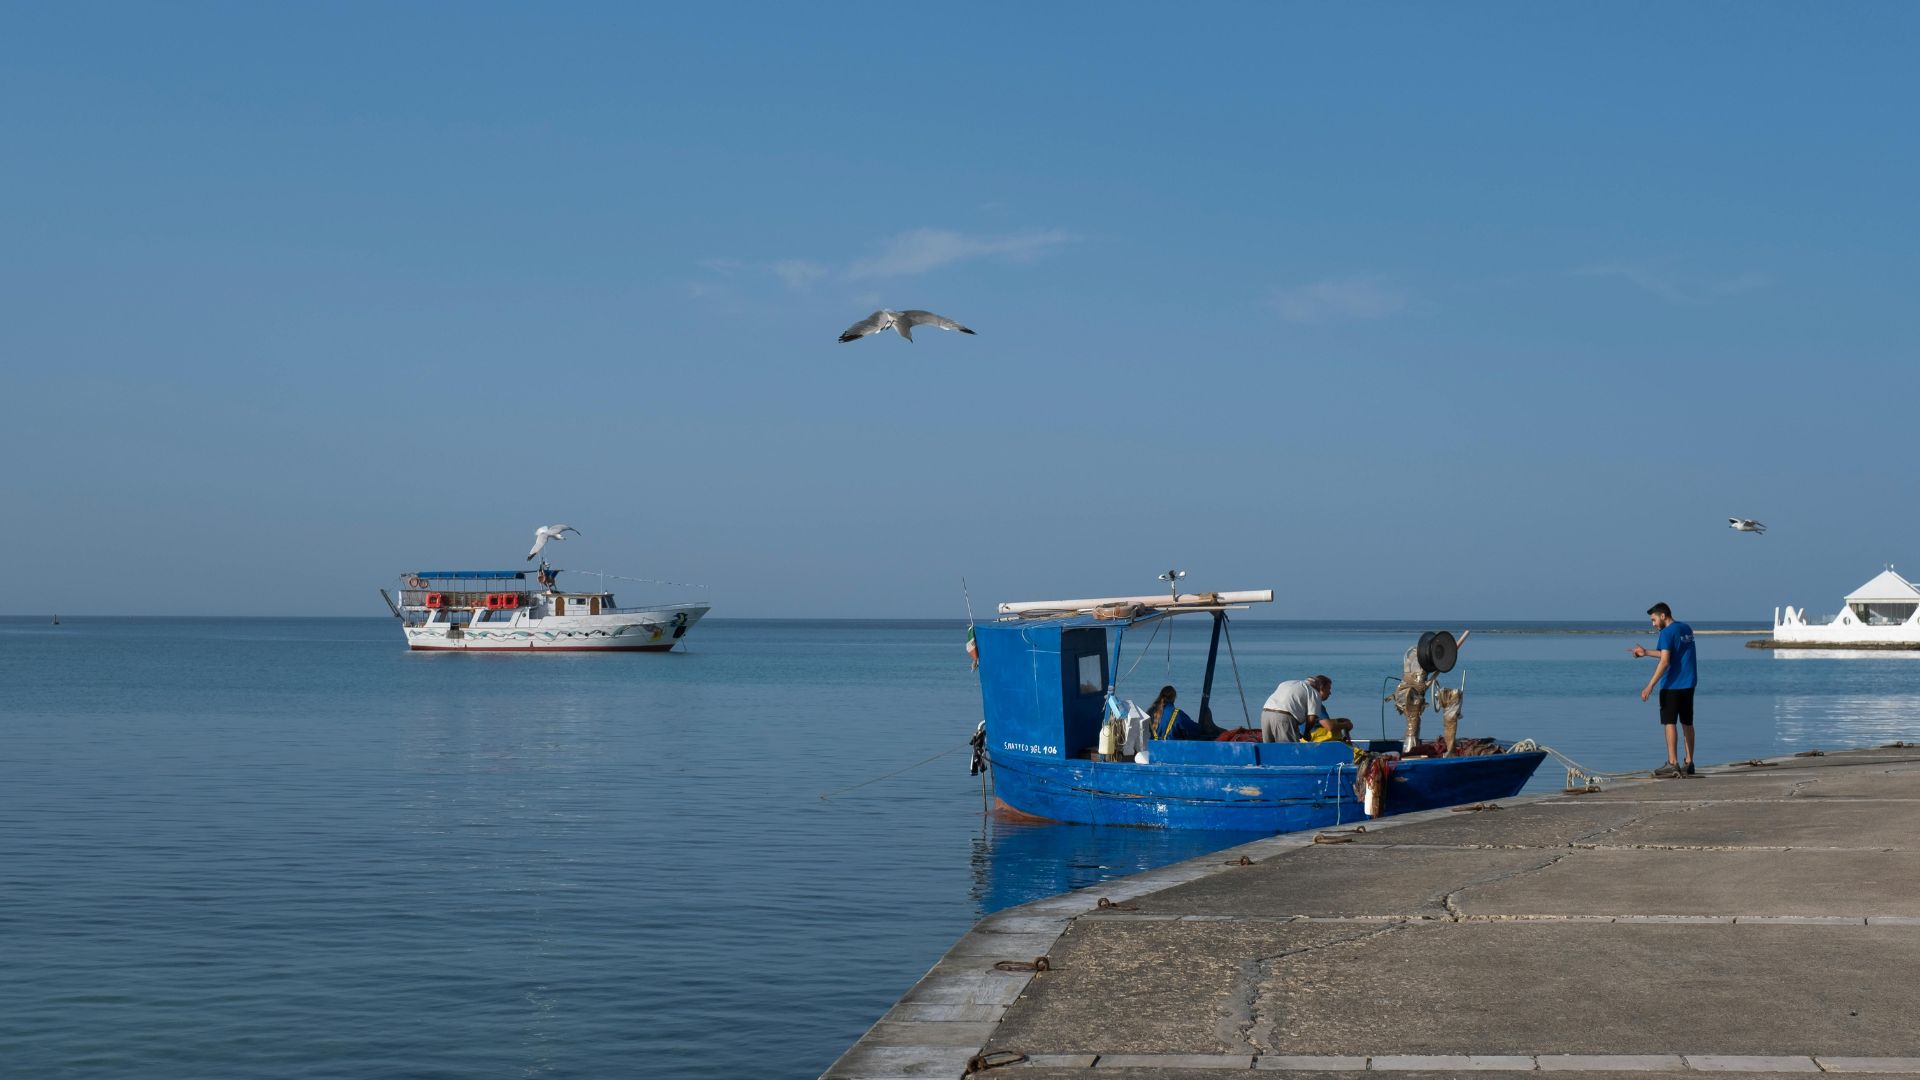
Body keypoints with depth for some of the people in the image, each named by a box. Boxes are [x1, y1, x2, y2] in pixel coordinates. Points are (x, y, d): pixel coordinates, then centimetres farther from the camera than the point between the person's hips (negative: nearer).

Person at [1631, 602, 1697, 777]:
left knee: (1669, 723, -6)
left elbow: (1665, 661, -19)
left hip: (1672, 685, -8)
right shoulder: (1687, 629, 14)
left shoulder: (1667, 632, -12)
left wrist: (1650, 685, -20)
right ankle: (1688, 763, 15)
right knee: (1687, 724, 12)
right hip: (1688, 684, 8)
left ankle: (1672, 763, -12)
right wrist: (1645, 652, 29)